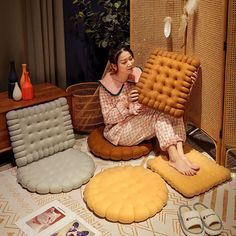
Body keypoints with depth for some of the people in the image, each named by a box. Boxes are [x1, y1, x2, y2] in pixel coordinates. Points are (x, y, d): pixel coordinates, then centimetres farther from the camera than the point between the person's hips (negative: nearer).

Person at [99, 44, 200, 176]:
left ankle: (180, 154, -33)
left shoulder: (138, 74, -1)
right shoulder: (107, 86, -13)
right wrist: (126, 103, -26)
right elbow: (108, 118, -12)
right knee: (159, 113, -27)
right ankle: (174, 158, -36)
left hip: (143, 124, 6)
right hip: (119, 131, -6)